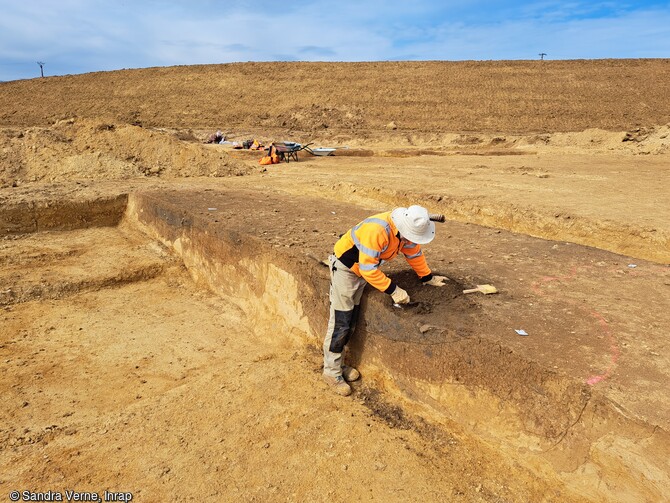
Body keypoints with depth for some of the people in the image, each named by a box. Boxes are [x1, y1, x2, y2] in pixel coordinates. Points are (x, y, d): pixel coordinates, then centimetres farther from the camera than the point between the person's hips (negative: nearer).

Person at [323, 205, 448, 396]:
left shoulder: (407, 229, -11)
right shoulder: (377, 230, -37)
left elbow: (414, 253, 8)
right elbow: (369, 269, -34)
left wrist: (428, 278, 12)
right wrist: (393, 290, -28)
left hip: (362, 271, 8)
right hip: (345, 267, -8)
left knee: (351, 323, 13)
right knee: (340, 323, -5)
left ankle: (338, 364, 26)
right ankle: (332, 372, 8)